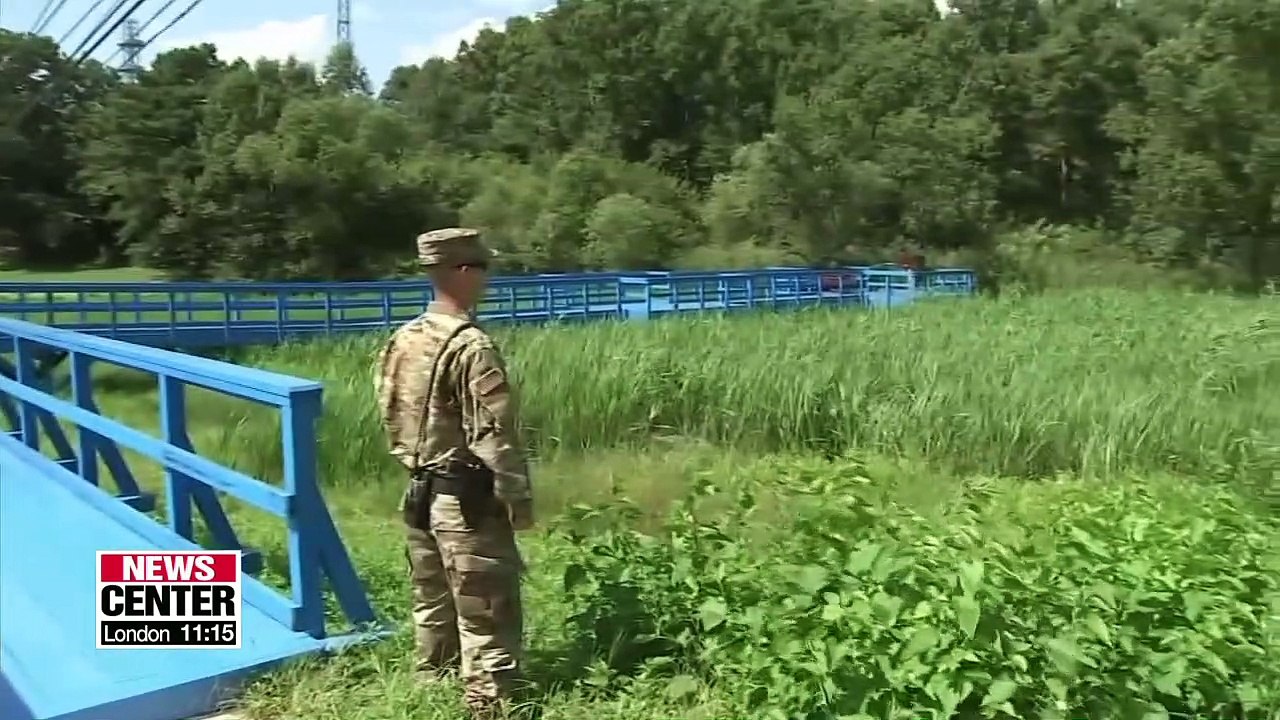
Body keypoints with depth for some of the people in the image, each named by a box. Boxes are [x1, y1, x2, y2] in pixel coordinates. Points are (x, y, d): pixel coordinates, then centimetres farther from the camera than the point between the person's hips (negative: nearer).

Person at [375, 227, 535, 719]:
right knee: (486, 619, 0)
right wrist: (519, 498, -11)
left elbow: (391, 416, 13)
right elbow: (494, 435, -20)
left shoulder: (401, 341, 6)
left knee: (433, 610, 22)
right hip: (468, 502, -9)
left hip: (421, 495, 9)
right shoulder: (471, 346, -20)